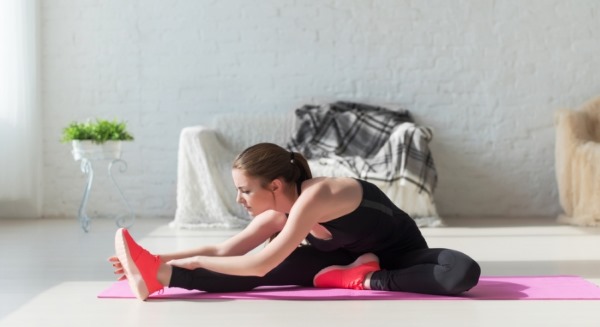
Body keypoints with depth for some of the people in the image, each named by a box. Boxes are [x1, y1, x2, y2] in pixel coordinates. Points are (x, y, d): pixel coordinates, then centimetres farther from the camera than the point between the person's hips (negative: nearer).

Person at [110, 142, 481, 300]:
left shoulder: (315, 196, -36)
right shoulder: (278, 215, -11)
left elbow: (261, 266, -39)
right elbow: (224, 250, -4)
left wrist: (196, 261, -29)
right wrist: (164, 261, -13)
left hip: (402, 259, -6)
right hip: (349, 259, 6)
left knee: (464, 273, -39)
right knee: (280, 267, -17)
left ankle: (366, 280, -30)